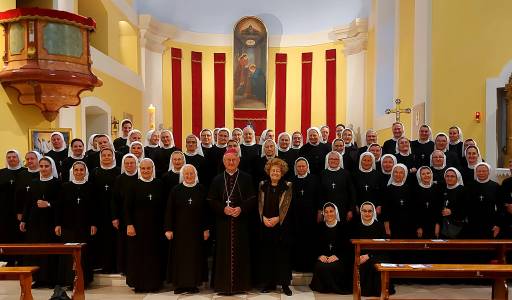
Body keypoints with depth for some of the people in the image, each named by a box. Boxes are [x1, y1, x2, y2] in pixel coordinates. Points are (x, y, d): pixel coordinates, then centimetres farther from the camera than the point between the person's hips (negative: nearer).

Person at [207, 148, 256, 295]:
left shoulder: (246, 178, 4)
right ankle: (223, 284, 14)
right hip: (223, 222, 1)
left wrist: (241, 208, -17)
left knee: (240, 252, 3)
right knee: (223, 253, 3)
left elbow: (252, 199, 0)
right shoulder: (217, 179, 7)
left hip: (241, 221, -1)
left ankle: (240, 284, 15)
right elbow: (211, 200, 3)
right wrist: (223, 209, -13)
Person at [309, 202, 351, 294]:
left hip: (339, 258, -2)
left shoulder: (343, 227, 1)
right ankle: (325, 286, -3)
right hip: (323, 258, 2)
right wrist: (320, 255, -11)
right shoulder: (320, 228, 8)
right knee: (320, 267, -29)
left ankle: (337, 287, -5)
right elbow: (315, 246, 9)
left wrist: (337, 256, -16)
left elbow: (348, 247, -2)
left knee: (333, 267, -32)